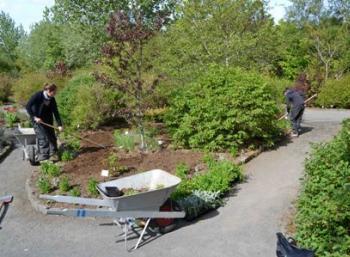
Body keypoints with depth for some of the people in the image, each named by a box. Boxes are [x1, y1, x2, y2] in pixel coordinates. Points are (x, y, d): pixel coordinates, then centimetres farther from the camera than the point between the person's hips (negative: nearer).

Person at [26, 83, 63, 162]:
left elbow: (56, 112, -5)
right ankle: (43, 155, -2)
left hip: (47, 120, 5)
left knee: (52, 136, 3)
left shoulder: (52, 99, -6)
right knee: (43, 137, -11)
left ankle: (53, 154, 14)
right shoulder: (38, 95, -21)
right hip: (37, 119, -5)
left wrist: (59, 125, -9)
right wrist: (34, 117, -25)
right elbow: (28, 106, -19)